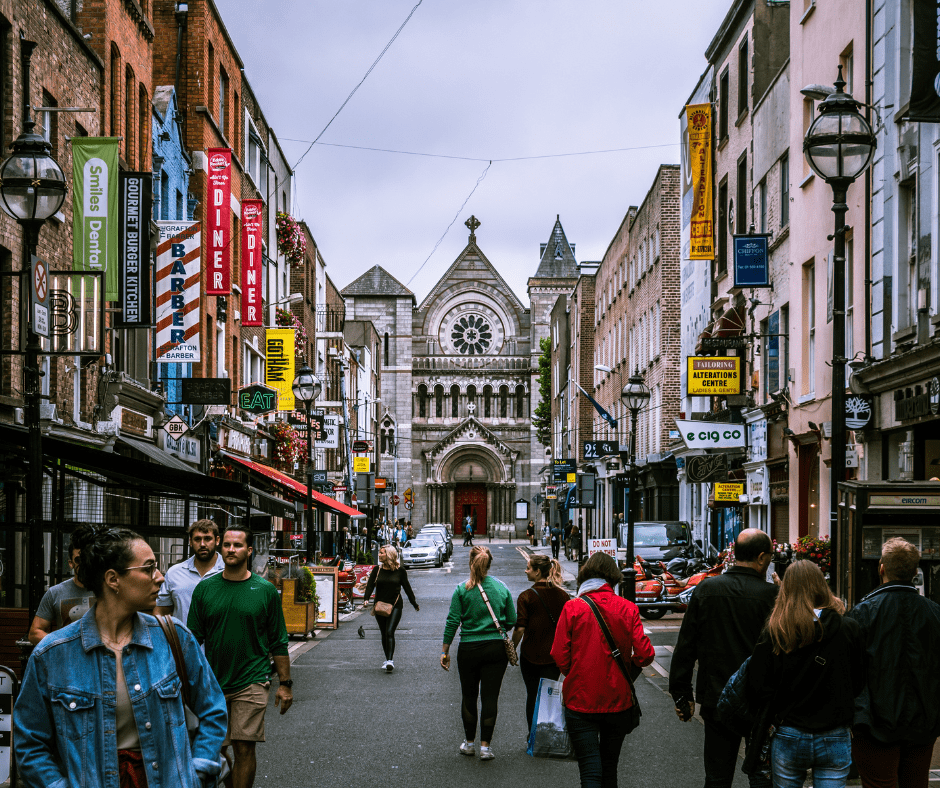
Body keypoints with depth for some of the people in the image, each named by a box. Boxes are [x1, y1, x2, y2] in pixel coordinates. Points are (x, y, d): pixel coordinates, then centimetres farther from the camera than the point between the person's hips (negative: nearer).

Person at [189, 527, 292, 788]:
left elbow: (278, 642, 4)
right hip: (212, 683, 2)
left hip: (251, 683, -2)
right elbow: (194, 639, 9)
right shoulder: (205, 588, 4)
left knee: (244, 748, -6)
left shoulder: (266, 591, 0)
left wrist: (285, 684, 2)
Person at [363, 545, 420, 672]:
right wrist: (366, 599, -19)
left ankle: (390, 661, -21)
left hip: (395, 605, -4)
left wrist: (414, 604, 13)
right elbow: (370, 585, -1)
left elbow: (407, 587, 6)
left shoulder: (400, 570, -1)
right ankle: (387, 660, 23)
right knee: (384, 634, 10)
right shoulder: (377, 570, 5)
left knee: (389, 632, -16)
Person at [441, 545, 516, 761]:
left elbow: (452, 622, -6)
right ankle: (485, 746, 1)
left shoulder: (462, 590, -5)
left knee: (469, 696, 13)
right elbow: (512, 621, 6)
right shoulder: (502, 588, 0)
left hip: (469, 649, -1)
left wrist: (445, 651, 1)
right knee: (490, 696, 3)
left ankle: (469, 743, 22)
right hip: (497, 649, 1)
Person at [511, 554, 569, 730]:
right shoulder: (562, 595, -1)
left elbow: (520, 629, -15)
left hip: (530, 654, -2)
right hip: (554, 655, 2)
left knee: (532, 695, 14)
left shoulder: (526, 596, -12)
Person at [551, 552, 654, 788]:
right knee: (609, 768, 19)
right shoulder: (628, 608, -4)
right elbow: (645, 654, -8)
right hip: (618, 700, 3)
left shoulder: (572, 608, -9)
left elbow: (560, 657, -10)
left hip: (581, 701, -2)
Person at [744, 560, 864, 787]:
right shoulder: (849, 630, -6)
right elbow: (859, 684, 2)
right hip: (835, 741, 0)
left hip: (789, 738, 0)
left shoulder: (774, 633, -8)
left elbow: (755, 690, -7)